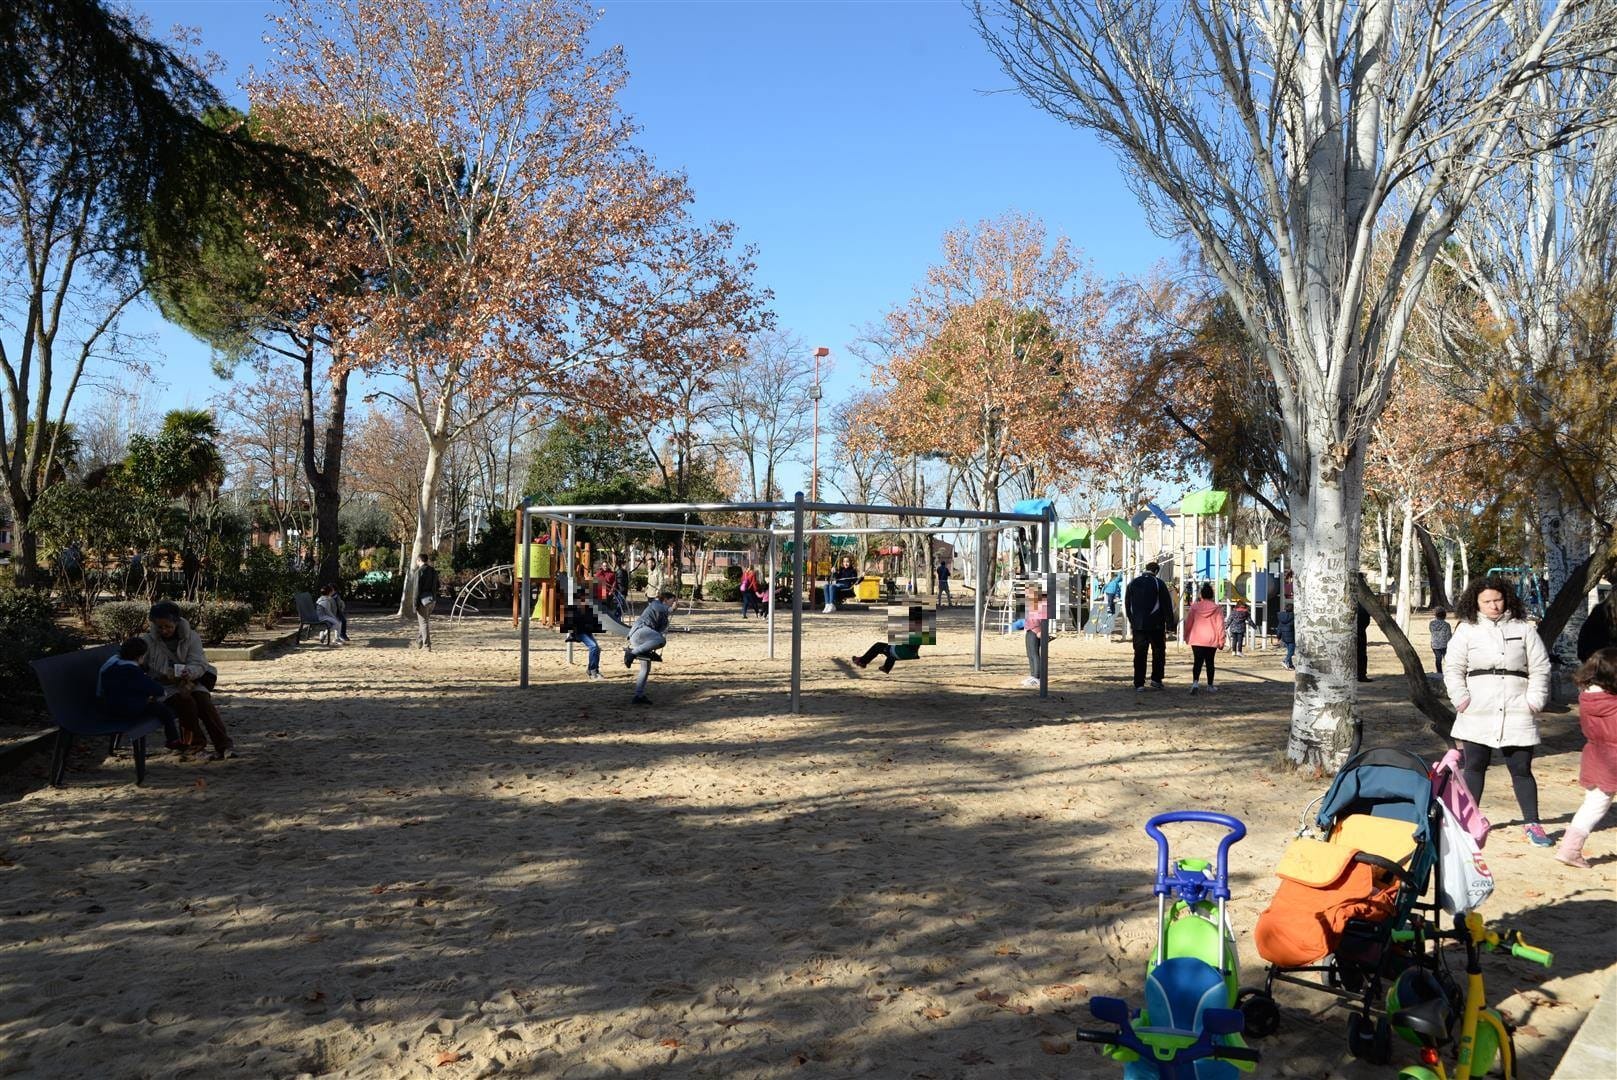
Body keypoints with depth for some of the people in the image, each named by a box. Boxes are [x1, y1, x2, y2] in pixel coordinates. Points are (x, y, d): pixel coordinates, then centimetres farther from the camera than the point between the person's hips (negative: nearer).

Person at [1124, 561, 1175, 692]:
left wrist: (1131, 621, 22)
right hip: (1156, 625, -3)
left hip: (1138, 625, 3)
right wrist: (1169, 622, 1)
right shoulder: (1159, 583, -4)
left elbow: (1127, 604, 15)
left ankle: (1139, 683, 2)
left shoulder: (1133, 583, 10)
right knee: (1158, 652, 11)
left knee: (1139, 653, 4)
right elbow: (1167, 604, -5)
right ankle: (1156, 679, 7)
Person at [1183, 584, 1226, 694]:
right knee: (1210, 662, 12)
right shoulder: (1216, 608, -2)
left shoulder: (1194, 607, 0)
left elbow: (1188, 623, 4)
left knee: (1198, 661, -3)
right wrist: (1221, 641, 5)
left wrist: (1186, 637, 16)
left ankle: (1195, 682, -25)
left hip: (1197, 639, 0)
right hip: (1212, 640, 0)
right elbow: (1220, 625, -1)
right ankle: (1210, 686, 18)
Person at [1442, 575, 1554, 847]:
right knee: (1474, 767, 8)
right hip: (1477, 713, 0)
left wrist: (1535, 701, -1)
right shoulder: (1466, 630, 7)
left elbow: (1540, 668, 9)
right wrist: (1461, 699, -5)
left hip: (1517, 713, 0)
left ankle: (1531, 823, 11)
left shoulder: (1523, 629, 9)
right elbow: (1453, 669, 6)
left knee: (1521, 769, 2)